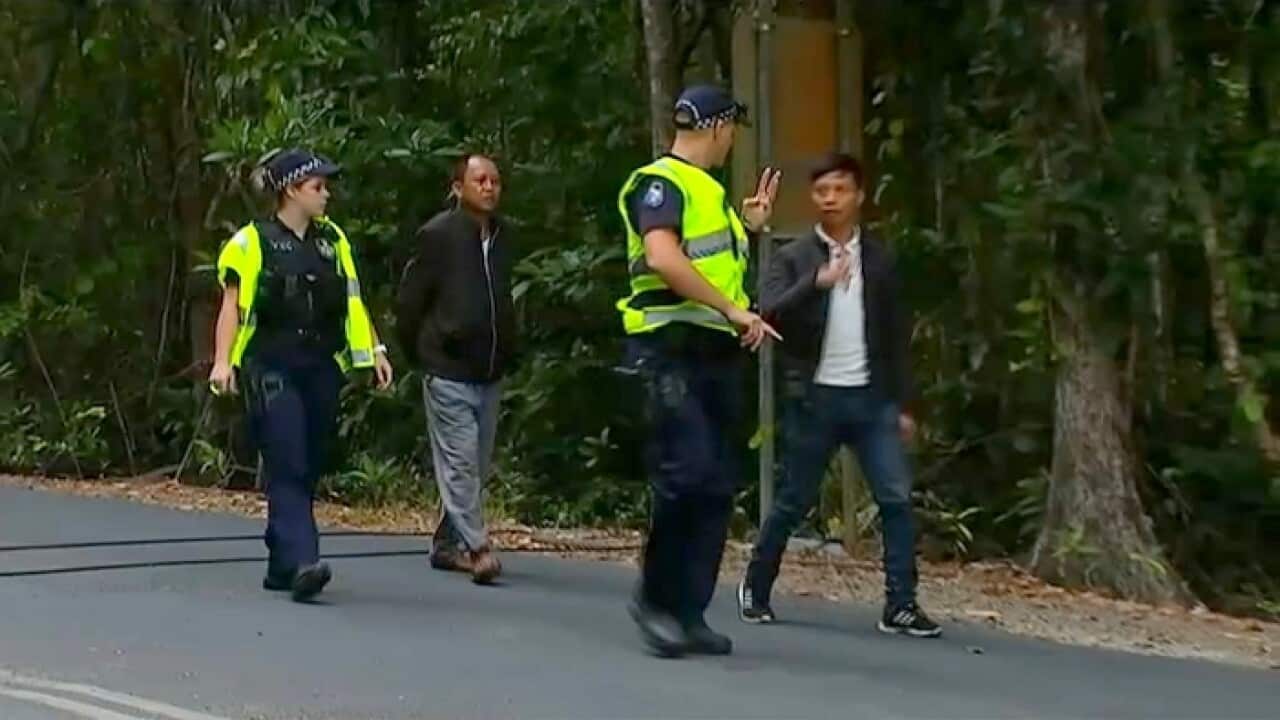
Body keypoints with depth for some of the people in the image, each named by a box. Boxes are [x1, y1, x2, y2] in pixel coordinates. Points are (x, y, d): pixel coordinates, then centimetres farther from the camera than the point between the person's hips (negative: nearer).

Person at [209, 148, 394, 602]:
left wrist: (374, 351, 13)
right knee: (288, 467, -13)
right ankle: (301, 564, -21)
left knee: (309, 470, 7)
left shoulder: (333, 240, 14)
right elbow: (232, 306, -6)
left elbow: (351, 301, 19)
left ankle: (281, 566, 17)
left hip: (321, 370, 6)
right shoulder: (253, 242, -2)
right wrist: (222, 361, -16)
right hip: (272, 372, -6)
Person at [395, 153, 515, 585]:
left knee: (477, 465, 11)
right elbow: (409, 299, -4)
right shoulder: (438, 234, -8)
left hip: (489, 373, 7)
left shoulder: (504, 236, 9)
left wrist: (506, 352, 13)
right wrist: (420, 353, 1)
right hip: (448, 371, -7)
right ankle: (477, 548, -11)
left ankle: (447, 543, 22)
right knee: (460, 461, -9)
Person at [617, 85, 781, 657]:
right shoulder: (660, 182, -7)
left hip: (717, 352, 9)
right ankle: (655, 597, -2)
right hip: (672, 347, -9)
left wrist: (749, 227, 27)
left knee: (718, 486, 5)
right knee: (687, 473, -17)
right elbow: (665, 259, -23)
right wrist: (734, 310, -24)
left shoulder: (709, 191, 23)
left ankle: (688, 613, 10)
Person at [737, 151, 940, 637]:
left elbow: (897, 336, 12)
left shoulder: (879, 259, 9)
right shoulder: (795, 259, 0)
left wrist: (903, 403, 9)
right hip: (815, 397, -2)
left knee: (896, 498, -8)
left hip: (871, 397, 2)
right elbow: (770, 314, -16)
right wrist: (816, 282, -29)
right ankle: (756, 588, 27)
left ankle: (900, 606, -5)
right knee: (794, 502, 7)